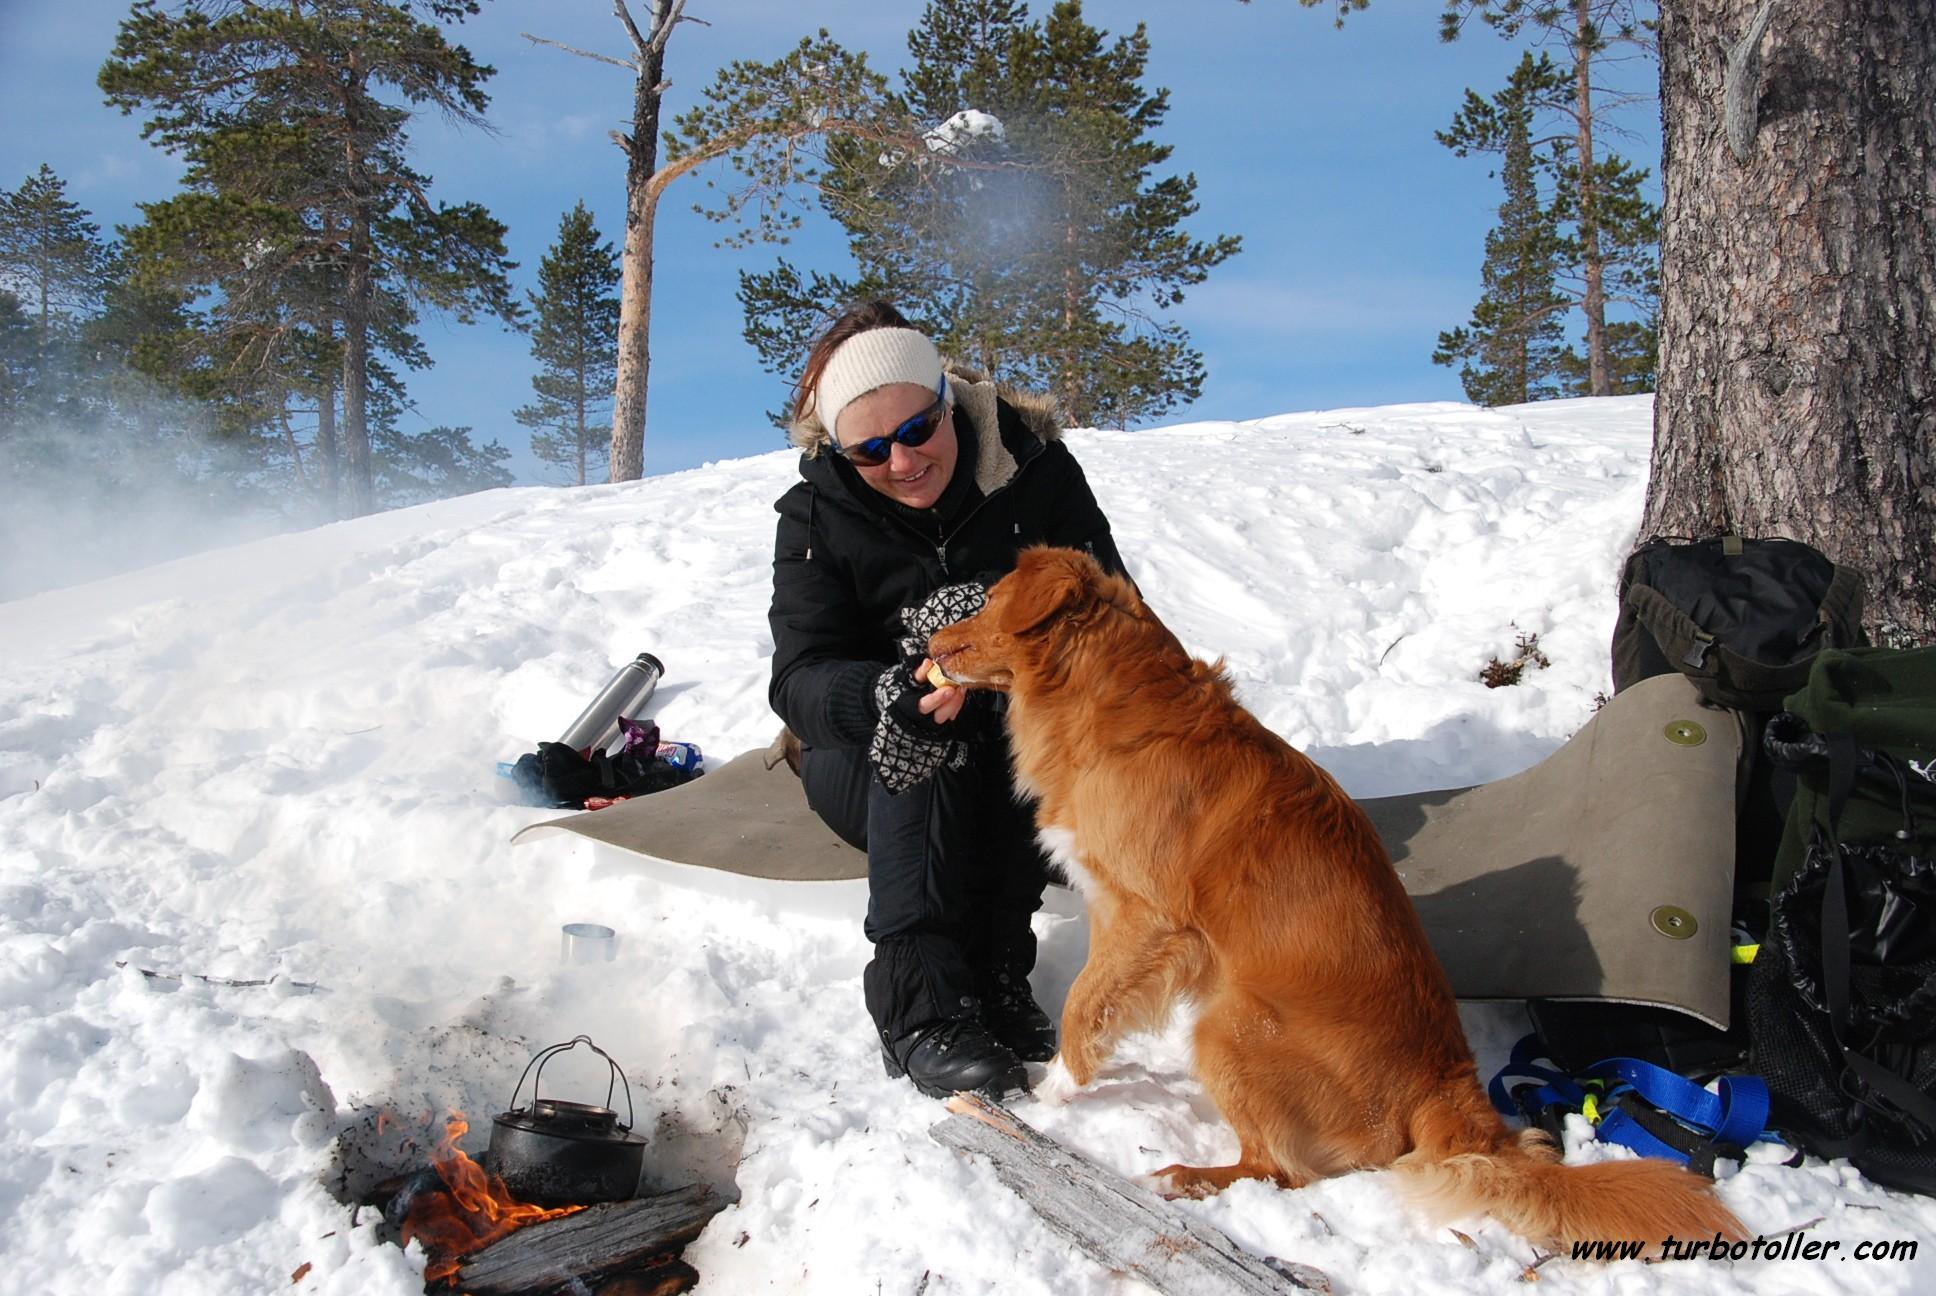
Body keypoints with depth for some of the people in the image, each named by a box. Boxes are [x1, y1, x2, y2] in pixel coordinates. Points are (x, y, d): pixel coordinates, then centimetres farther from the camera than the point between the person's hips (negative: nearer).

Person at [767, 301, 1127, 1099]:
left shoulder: (1035, 466, -9)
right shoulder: (817, 515, -10)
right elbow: (800, 679, -20)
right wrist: (896, 696, -44)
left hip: (1018, 745, 1)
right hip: (871, 761, 0)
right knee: (930, 744, -34)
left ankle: (994, 971, -28)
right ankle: (920, 1004, -39)